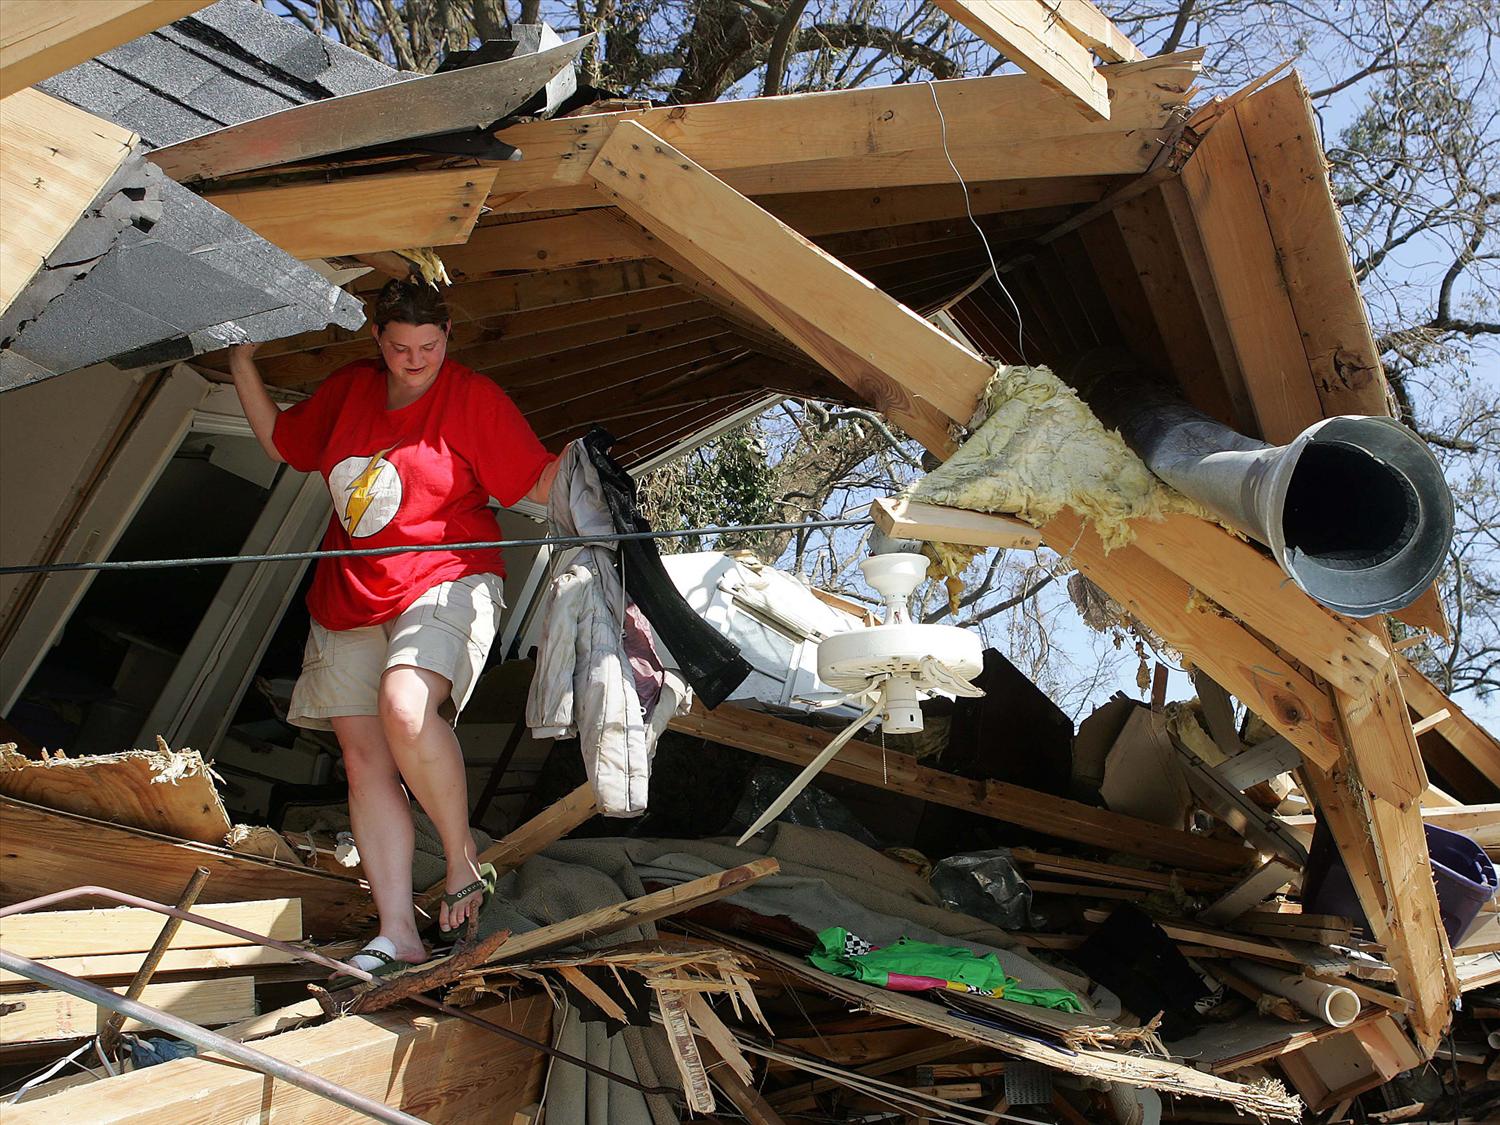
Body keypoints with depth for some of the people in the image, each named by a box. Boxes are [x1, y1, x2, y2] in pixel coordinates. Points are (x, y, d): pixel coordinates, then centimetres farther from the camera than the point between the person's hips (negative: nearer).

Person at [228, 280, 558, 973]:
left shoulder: (473, 397, -6)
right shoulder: (349, 389, 10)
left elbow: (539, 483, -10)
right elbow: (280, 442, 23)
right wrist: (242, 362, 17)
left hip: (444, 583, -6)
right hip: (349, 598, 7)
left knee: (405, 707, -33)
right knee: (363, 754, 0)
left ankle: (464, 865, -12)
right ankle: (397, 936, 4)